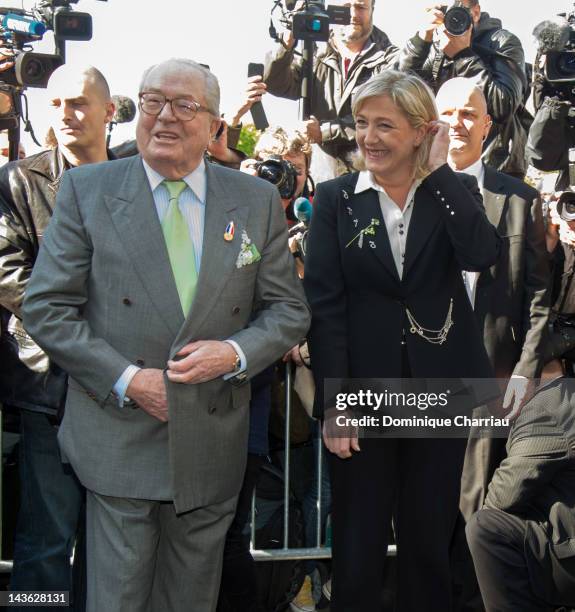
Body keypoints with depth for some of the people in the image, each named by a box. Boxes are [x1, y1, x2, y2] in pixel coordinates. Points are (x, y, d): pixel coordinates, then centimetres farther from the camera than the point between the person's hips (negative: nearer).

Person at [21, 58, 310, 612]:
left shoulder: (257, 201, 4)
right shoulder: (86, 190, -2)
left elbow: (288, 310, 6)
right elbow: (46, 308, -4)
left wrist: (234, 352, -13)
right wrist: (127, 380, -13)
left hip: (212, 448, 2)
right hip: (119, 438, -2)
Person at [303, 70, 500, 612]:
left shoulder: (455, 191, 4)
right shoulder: (336, 197, 0)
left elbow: (481, 254, -18)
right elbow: (324, 304, -5)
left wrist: (438, 170, -12)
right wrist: (333, 402, -11)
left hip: (440, 388, 1)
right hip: (363, 388, -1)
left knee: (430, 539, 14)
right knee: (358, 545, 8)